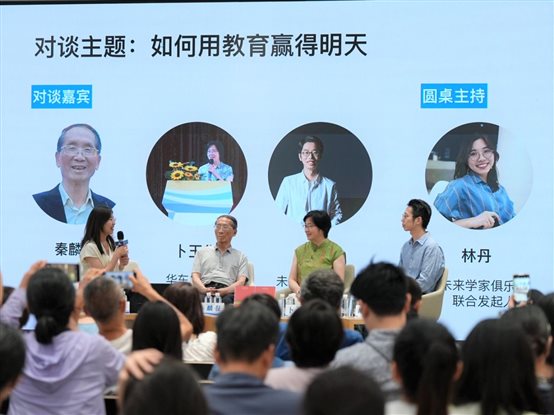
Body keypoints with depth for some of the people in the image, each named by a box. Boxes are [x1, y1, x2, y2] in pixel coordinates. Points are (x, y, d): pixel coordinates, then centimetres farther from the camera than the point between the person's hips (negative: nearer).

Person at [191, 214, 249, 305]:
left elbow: (241, 281, 8)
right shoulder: (202, 252, 27)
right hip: (204, 292, 1)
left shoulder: (241, 257, 23)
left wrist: (224, 291, -15)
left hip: (227, 293, 0)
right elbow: (195, 277, 14)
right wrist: (204, 289, -11)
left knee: (227, 300, -41)